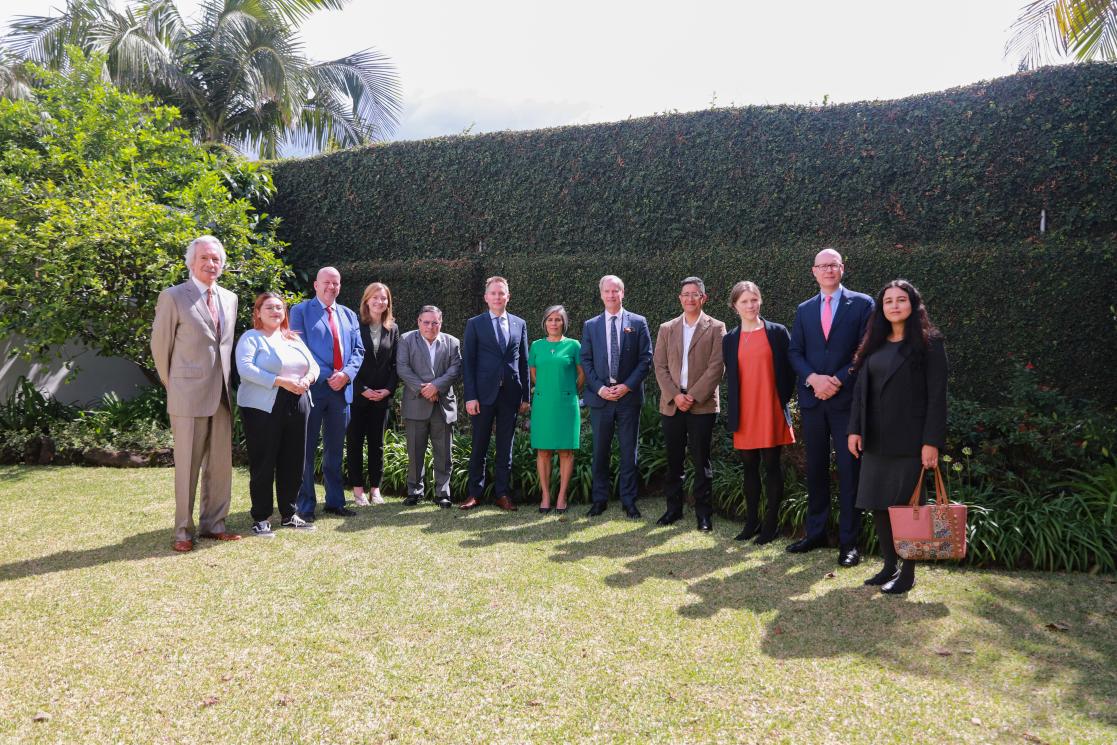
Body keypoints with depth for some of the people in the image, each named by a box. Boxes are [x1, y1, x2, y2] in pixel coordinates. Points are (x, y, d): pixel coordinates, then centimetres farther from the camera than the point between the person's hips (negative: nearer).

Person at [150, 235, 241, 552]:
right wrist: (173, 385, 7)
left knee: (220, 464, 10)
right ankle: (183, 531, 12)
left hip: (222, 395, 5)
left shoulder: (230, 298, 12)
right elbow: (160, 346, 0)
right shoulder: (173, 297, -5)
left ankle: (213, 524, 21)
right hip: (188, 396, -5)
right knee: (187, 466, 1)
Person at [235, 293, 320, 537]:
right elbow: (245, 368, -16)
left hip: (296, 405, 6)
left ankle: (288, 514, 20)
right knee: (263, 464, 0)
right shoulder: (251, 338, -1)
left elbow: (313, 364, 15)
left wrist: (307, 378, -8)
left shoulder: (294, 339, 19)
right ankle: (260, 518, 9)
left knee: (293, 462, 9)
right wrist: (281, 381, -22)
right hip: (263, 407, -6)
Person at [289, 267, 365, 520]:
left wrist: (346, 373, -8)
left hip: (342, 389, 5)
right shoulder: (301, 311, 2)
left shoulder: (349, 315, 17)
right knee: (307, 449, 0)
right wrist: (326, 377, -14)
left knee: (335, 449, 12)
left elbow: (358, 350, 11)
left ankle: (335, 501, 21)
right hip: (313, 387, -5)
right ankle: (306, 505, 7)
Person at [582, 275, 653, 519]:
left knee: (629, 451, 5)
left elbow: (646, 359, -1)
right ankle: (600, 498, 17)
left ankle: (629, 500, 14)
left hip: (629, 396, -1)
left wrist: (627, 386, -11)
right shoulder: (590, 326, 8)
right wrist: (599, 388, -9)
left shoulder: (638, 323, 3)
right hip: (600, 396, 1)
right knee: (600, 451, 7)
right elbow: (586, 361, 5)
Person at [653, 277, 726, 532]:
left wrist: (694, 396, -13)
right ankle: (674, 508, 20)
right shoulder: (666, 329, 12)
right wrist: (675, 395, -8)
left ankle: (703, 512, 9)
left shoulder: (715, 328, 3)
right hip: (671, 403, 3)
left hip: (703, 404, -3)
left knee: (701, 460, 0)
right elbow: (660, 366, 6)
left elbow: (717, 367, -6)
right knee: (673, 459, 9)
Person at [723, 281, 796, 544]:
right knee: (749, 467, 9)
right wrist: (731, 413, 6)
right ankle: (751, 522, 20)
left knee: (771, 466, 2)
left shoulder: (778, 332, 0)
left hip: (772, 412, -3)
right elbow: (730, 378, 12)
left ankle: (770, 523, 11)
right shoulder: (729, 340, 9)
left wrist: (784, 400, -3)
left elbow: (789, 370, 2)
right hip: (744, 413, 3)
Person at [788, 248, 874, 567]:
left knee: (848, 470, 0)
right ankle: (815, 532, 20)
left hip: (847, 399, -4)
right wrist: (812, 378, -10)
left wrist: (838, 380, -14)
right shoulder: (804, 310, 12)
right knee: (815, 468, 10)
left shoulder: (862, 304, 1)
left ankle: (848, 540, 7)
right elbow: (795, 351, 8)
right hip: (812, 399, 4)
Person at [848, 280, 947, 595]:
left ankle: (908, 573, 13)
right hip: (876, 439, 5)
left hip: (910, 439, -5)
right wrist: (855, 429, 2)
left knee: (906, 506, 0)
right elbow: (860, 389, 11)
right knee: (877, 504, 7)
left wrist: (932, 441, -14)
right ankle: (889, 566, 20)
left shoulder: (929, 343, -4)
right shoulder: (874, 344, 12)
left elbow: (937, 395, -8)